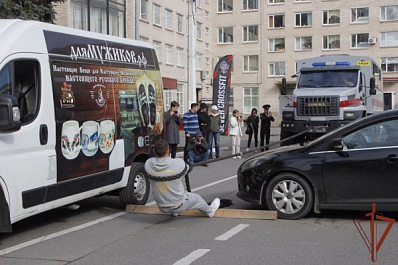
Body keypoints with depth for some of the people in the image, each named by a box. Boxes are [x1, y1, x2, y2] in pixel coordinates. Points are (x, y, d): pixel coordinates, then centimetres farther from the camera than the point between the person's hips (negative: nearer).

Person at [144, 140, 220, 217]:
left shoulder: (148, 164, -20)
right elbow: (186, 169, -3)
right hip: (178, 205, -3)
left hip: (162, 207, 3)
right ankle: (210, 211, 54)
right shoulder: (178, 164, -27)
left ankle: (174, 212, 51)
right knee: (196, 198, 26)